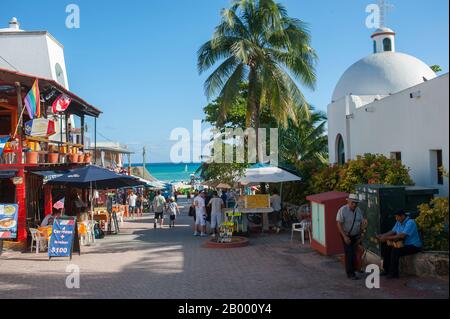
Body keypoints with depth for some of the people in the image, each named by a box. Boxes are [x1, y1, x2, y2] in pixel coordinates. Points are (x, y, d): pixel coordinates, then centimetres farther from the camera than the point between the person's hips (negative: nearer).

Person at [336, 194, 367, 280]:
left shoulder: (358, 210, -1)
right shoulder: (342, 210, -18)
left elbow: (361, 223, 7)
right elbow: (339, 225, -19)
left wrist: (360, 236, 4)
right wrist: (345, 237, -25)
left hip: (356, 236, 5)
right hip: (346, 235, -5)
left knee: (354, 253, 9)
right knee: (349, 254, -6)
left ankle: (352, 270, 25)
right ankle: (350, 273, 6)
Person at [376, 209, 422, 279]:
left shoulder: (410, 223, -21)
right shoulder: (399, 222, 8)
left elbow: (401, 235, -30)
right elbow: (392, 232, 6)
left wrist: (386, 238, -32)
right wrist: (382, 236, -13)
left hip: (413, 246, -9)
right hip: (403, 244, 9)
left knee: (395, 251, -29)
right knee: (386, 248, -4)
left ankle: (394, 273, -19)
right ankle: (387, 270, 5)